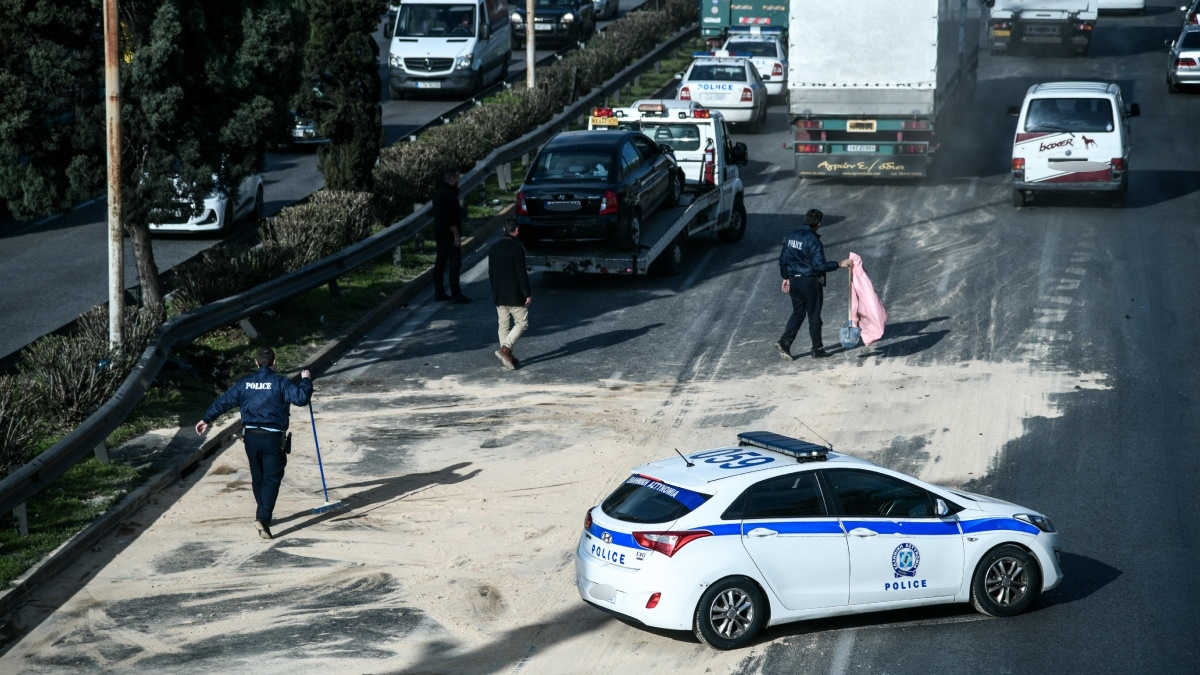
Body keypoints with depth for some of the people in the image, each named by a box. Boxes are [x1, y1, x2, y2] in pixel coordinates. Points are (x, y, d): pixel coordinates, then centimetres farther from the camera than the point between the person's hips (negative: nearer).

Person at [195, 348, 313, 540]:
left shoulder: (245, 382, 7)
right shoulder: (279, 382, -6)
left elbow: (224, 401, 14)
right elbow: (301, 398, -15)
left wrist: (207, 419, 26)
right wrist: (306, 380, 4)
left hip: (251, 437, 4)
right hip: (273, 437, -4)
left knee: (257, 477, 19)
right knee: (271, 479, -2)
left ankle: (263, 515, 33)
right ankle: (263, 518, -19)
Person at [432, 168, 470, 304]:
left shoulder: (438, 193, 13)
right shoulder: (449, 195, -19)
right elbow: (450, 218, -23)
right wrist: (457, 235, -18)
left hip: (439, 234, 10)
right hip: (449, 235, -10)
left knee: (440, 263, 12)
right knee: (455, 263, -8)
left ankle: (439, 293, 18)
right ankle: (456, 295, -9)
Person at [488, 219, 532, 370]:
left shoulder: (493, 248, 6)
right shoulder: (516, 248, -15)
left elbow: (490, 273, 13)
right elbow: (521, 274, -16)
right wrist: (528, 294, -10)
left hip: (498, 295, 7)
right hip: (515, 295, -7)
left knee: (503, 325, 12)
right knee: (522, 323, 3)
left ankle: (508, 357, 15)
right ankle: (505, 349, -13)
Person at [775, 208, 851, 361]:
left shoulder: (792, 235, 4)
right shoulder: (813, 241, -19)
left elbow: (783, 259, 10)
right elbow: (820, 265, -22)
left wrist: (786, 277, 20)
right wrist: (839, 264, -15)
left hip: (794, 281, 6)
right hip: (810, 282, -6)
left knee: (798, 313, 16)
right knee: (814, 316, 5)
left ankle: (785, 342, 1)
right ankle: (817, 349, 13)